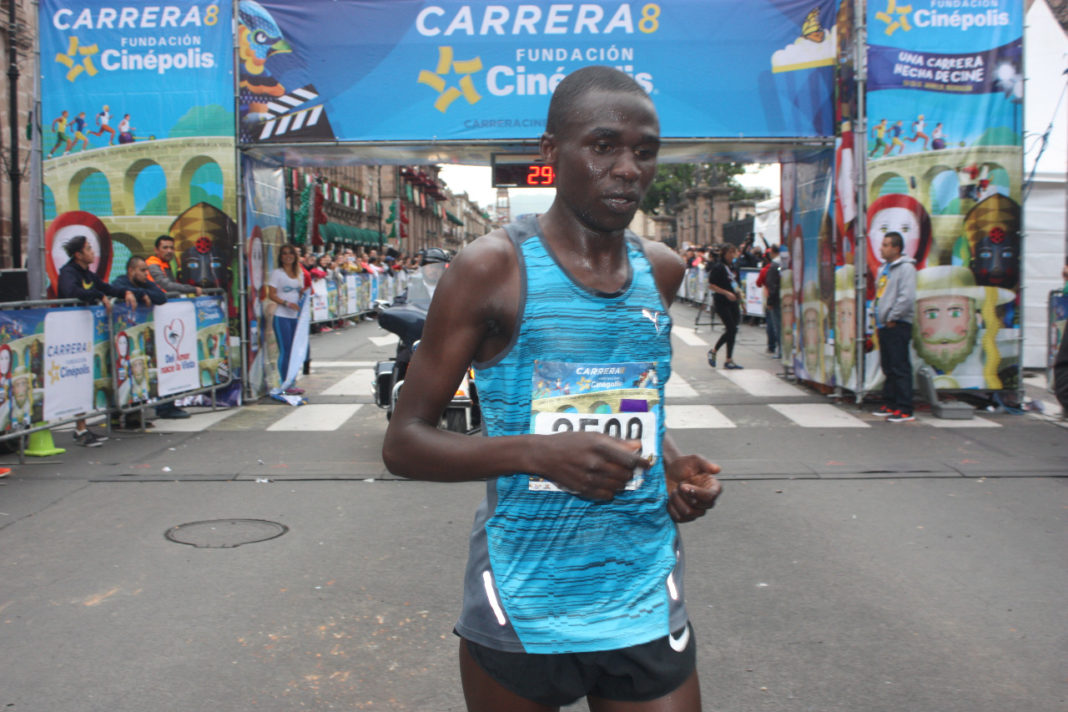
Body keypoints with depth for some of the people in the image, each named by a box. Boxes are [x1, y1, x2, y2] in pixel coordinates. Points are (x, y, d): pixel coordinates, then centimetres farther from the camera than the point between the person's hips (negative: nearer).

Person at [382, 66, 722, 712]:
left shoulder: (662, 271, 6)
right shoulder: (494, 268, -9)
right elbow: (404, 442, -8)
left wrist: (672, 463, 3)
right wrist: (537, 452, -24)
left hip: (645, 605, 4)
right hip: (520, 606, -3)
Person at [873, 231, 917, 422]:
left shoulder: (906, 268, -10)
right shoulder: (885, 268, 19)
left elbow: (907, 297, -20)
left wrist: (892, 318, -15)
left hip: (898, 326, -9)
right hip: (884, 326, 9)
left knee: (900, 368, -9)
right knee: (888, 368, 13)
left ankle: (905, 410, -7)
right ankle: (890, 404, 21)